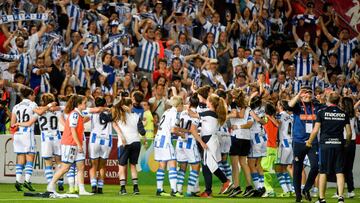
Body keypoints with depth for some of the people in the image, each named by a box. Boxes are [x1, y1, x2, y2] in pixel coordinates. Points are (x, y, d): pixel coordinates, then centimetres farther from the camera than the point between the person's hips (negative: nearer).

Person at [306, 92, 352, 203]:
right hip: (339, 144, 1)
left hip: (326, 144, -1)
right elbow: (349, 132, 6)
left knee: (323, 172, 5)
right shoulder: (344, 114, 5)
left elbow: (315, 130, -4)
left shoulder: (322, 112, -2)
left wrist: (309, 141, 12)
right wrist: (347, 143, 24)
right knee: (339, 172, 2)